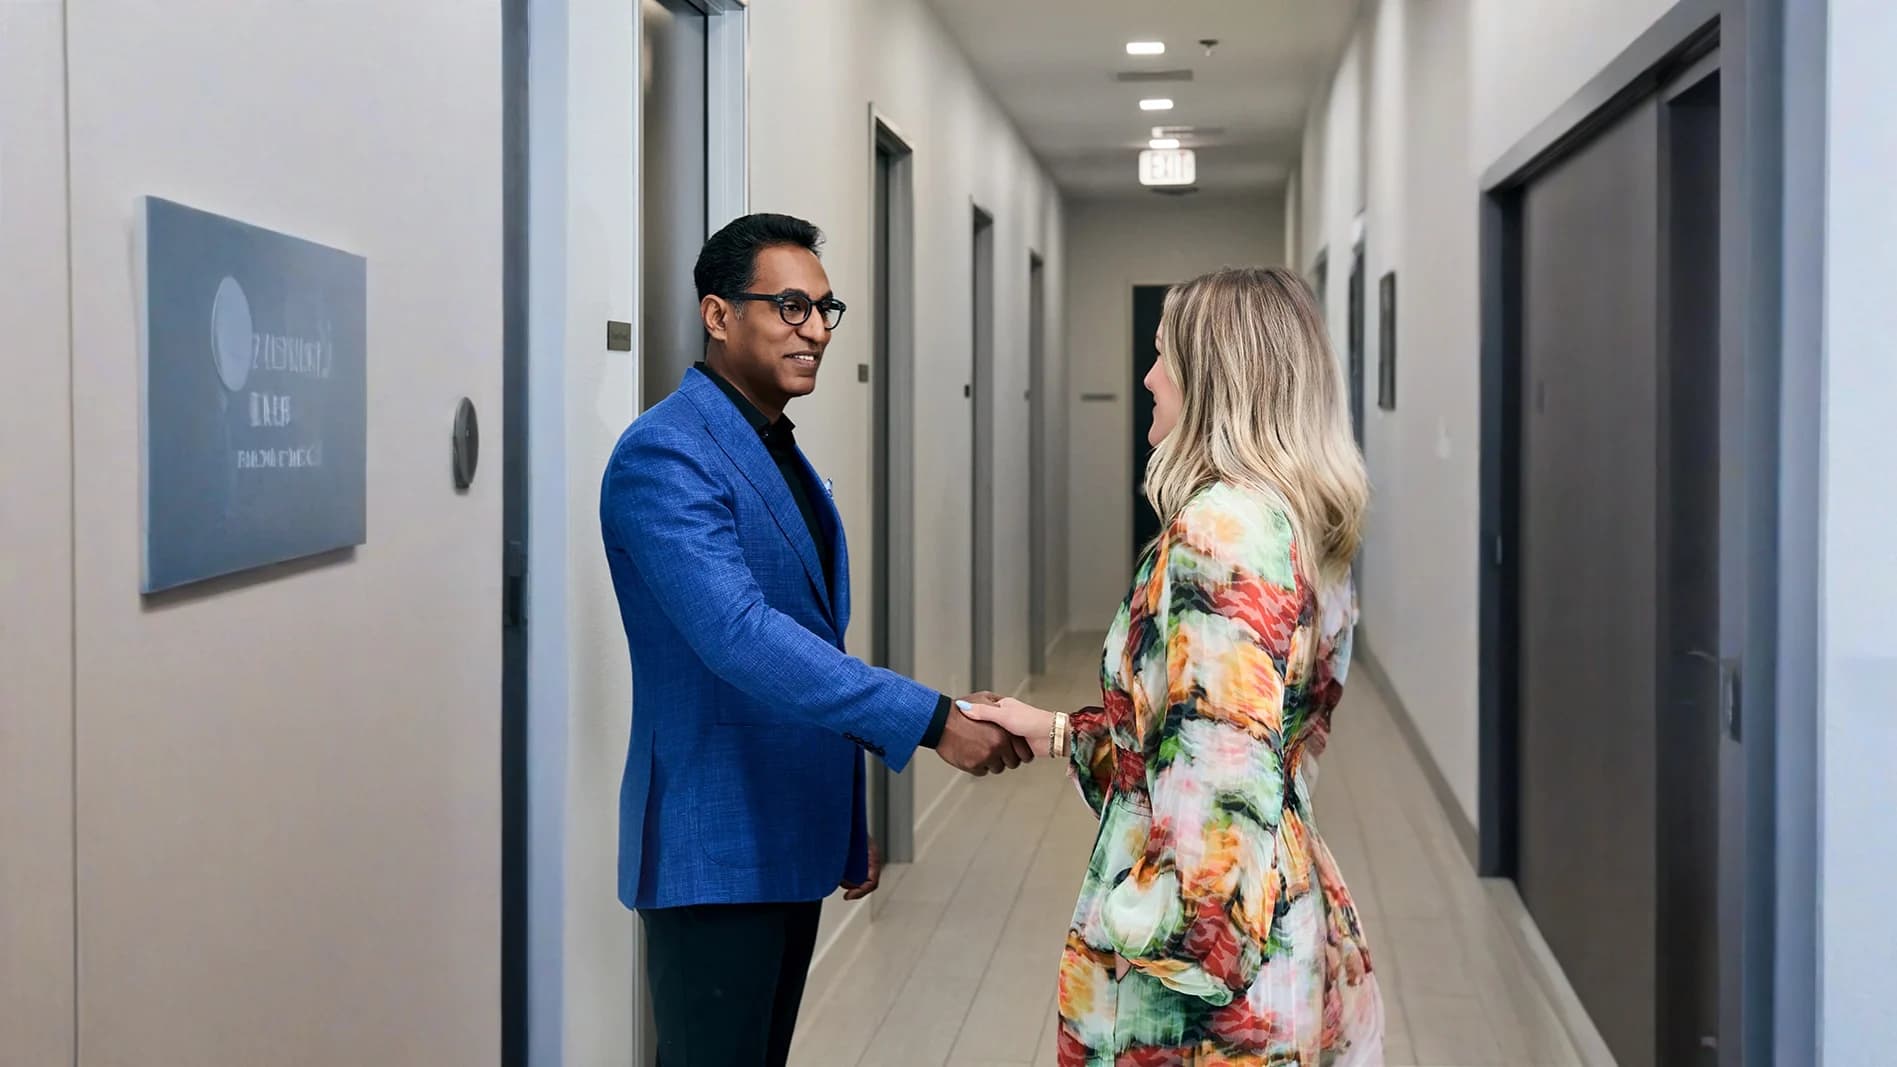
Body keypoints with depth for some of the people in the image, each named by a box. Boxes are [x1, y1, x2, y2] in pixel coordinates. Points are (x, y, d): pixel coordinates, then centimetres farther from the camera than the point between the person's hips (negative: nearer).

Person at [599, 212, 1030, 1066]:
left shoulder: (783, 455, 14)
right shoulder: (665, 457, -16)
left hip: (793, 841, 9)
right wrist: (931, 720, -32)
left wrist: (848, 822, 19)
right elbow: (740, 637, -28)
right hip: (716, 850, -9)